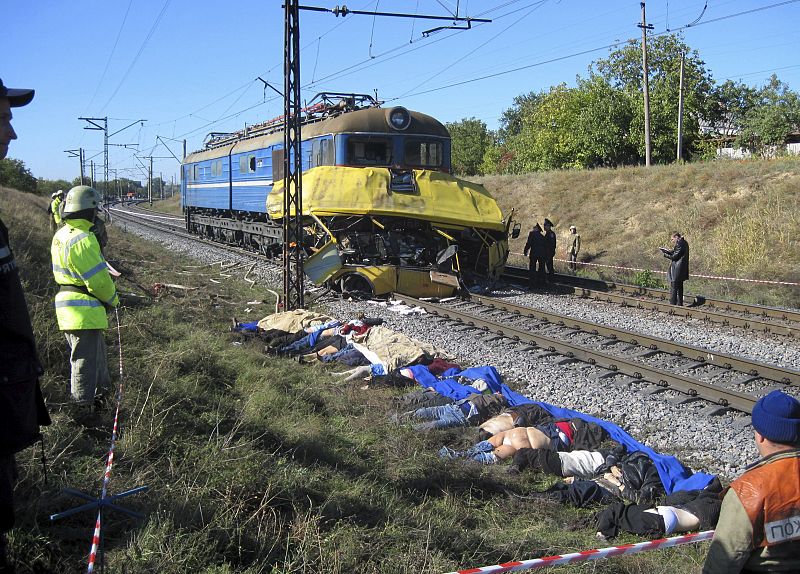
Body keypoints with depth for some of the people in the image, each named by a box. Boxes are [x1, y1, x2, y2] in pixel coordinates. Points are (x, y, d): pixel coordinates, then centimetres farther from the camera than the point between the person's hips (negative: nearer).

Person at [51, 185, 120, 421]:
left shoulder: (61, 235, 10)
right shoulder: (83, 239, -22)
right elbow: (98, 280, -20)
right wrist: (113, 299, -2)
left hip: (66, 301, 10)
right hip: (84, 308, -10)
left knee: (97, 348, 25)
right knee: (85, 359, 0)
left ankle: (102, 388, 41)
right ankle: (81, 408, 8)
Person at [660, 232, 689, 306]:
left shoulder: (679, 244, -17)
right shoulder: (684, 243, 14)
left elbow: (675, 256, -17)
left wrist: (665, 254, -4)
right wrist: (666, 250, 8)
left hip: (677, 270, -10)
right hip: (682, 271, 10)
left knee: (673, 288, -6)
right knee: (679, 287, 16)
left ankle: (672, 304, -6)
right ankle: (679, 304, 22)